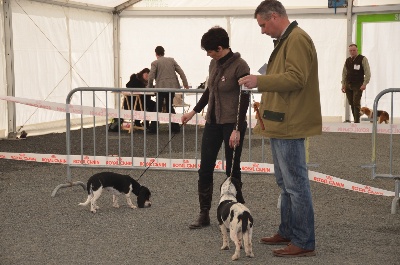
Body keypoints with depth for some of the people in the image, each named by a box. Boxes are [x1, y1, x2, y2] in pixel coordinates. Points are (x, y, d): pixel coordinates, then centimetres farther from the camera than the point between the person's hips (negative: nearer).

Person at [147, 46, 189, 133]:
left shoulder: (155, 63, -2)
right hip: (172, 86, 4)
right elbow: (181, 72, 5)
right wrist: (185, 83, 10)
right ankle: (175, 127, 13)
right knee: (169, 106, 16)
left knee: (158, 108, 3)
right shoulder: (171, 60, 10)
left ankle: (153, 128, 2)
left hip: (161, 87, -4)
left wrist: (149, 87, 5)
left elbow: (151, 77, -10)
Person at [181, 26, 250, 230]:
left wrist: (237, 129, -19)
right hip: (213, 122, 7)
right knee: (205, 169, 6)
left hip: (232, 124, -7)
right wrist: (194, 111, 19)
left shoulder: (239, 66, -15)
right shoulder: (214, 64, 7)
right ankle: (204, 214, 14)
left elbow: (244, 100, -16)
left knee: (232, 171, 4)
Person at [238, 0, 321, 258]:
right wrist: (266, 103, 23)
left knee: (296, 184, -6)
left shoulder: (297, 39, -15)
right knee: (286, 183, 18)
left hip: (289, 125, -11)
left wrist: (260, 80, -21)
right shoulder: (285, 40, 18)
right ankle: (287, 232, 28)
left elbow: (296, 79, -23)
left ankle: (304, 242, 0)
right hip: (280, 123, 11)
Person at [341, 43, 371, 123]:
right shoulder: (347, 60, 13)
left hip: (358, 86, -5)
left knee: (356, 103, -11)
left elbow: (367, 72, -7)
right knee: (351, 104, 5)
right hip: (348, 86, 5)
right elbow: (344, 73, 18)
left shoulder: (363, 59, -3)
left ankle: (357, 121, -10)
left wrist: (365, 84, -16)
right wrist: (343, 84, 10)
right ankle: (355, 119, 14)